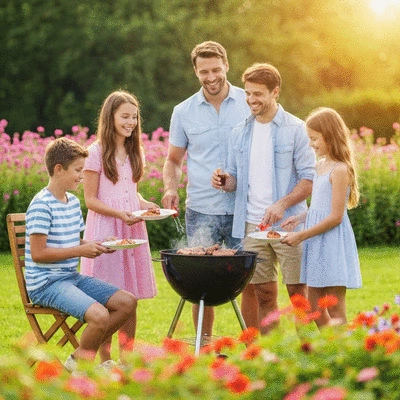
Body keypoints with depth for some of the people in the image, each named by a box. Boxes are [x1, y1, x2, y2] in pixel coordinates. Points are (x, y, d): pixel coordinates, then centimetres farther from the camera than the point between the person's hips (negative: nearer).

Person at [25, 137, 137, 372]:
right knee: (99, 315, -29)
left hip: (72, 277, 9)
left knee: (128, 302, 0)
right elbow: (37, 253, -20)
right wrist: (81, 250, -18)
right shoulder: (42, 205, -15)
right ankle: (80, 363, -1)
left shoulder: (73, 202, 12)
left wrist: (98, 246, 3)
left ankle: (84, 354, 7)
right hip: (46, 282, -9)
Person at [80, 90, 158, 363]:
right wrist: (119, 213, -20)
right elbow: (91, 200, -7)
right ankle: (105, 359, 2)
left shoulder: (135, 152, 14)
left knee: (131, 298, 6)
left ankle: (127, 357, 13)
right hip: (105, 229, -6)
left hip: (133, 229, 6)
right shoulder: (96, 152, -5)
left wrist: (146, 205, 1)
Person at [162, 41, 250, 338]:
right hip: (201, 212, 1)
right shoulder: (183, 112, 8)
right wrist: (171, 188, -4)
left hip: (244, 210, -1)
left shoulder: (249, 103, 4)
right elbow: (174, 160, 17)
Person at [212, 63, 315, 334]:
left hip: (288, 223, -4)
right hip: (252, 225, 4)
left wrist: (282, 204, -21)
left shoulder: (295, 129, -3)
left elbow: (310, 179, -8)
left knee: (299, 293, -2)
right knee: (264, 294, 8)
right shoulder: (240, 133, 12)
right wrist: (224, 181, -6)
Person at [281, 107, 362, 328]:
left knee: (335, 313, -5)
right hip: (318, 245, 9)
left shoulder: (339, 170, -15)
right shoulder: (322, 165, 11)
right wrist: (299, 218, 4)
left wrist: (301, 235, -17)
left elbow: (336, 216, -18)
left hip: (333, 244, -9)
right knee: (315, 309, 12)